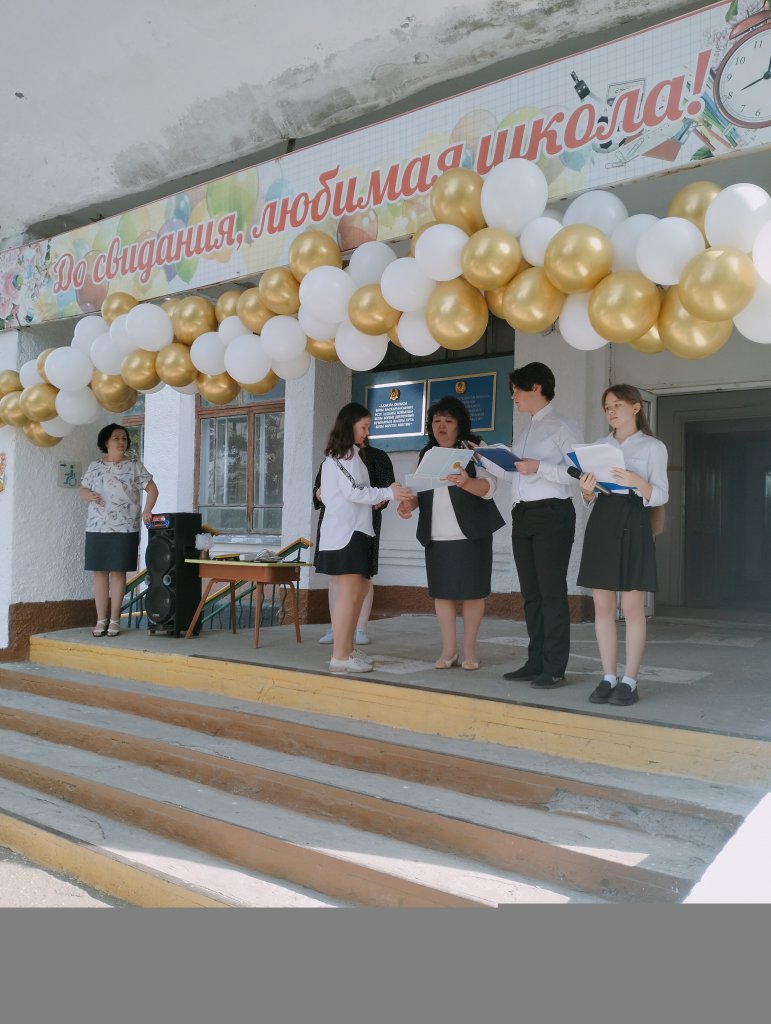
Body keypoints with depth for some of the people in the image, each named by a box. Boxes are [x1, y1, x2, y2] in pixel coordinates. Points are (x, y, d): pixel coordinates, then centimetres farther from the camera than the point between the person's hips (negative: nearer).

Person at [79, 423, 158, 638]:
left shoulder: (134, 466, 3)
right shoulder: (95, 466, 10)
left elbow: (152, 489, 1)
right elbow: (82, 490, 15)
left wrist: (147, 510, -14)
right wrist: (89, 495, -9)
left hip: (124, 529, -2)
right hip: (97, 528, 2)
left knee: (118, 572, 0)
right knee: (100, 572, 3)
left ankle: (114, 619, 8)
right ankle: (101, 619, 11)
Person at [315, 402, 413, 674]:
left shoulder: (334, 456, 21)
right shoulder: (349, 455, -8)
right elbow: (353, 491, -15)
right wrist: (389, 493, -11)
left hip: (353, 530, 10)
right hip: (346, 531, -10)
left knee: (361, 587, 13)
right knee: (350, 591, -10)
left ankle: (347, 649, 18)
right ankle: (339, 657, -7)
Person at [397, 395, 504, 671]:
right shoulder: (426, 455, 13)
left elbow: (489, 487, -13)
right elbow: (419, 490, 14)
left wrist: (466, 482, -34)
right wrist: (408, 503, -9)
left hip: (471, 534, -4)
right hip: (437, 536, 4)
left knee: (471, 590, 0)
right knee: (441, 591, 3)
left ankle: (469, 649, 11)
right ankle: (449, 649, 13)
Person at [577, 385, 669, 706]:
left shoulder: (653, 447, 3)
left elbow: (661, 496, -3)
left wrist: (638, 482, -21)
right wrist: (586, 491, -7)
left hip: (632, 524, -4)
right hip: (600, 523, 4)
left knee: (632, 608, -3)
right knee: (603, 607, 4)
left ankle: (629, 681, 4)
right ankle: (608, 678, 12)